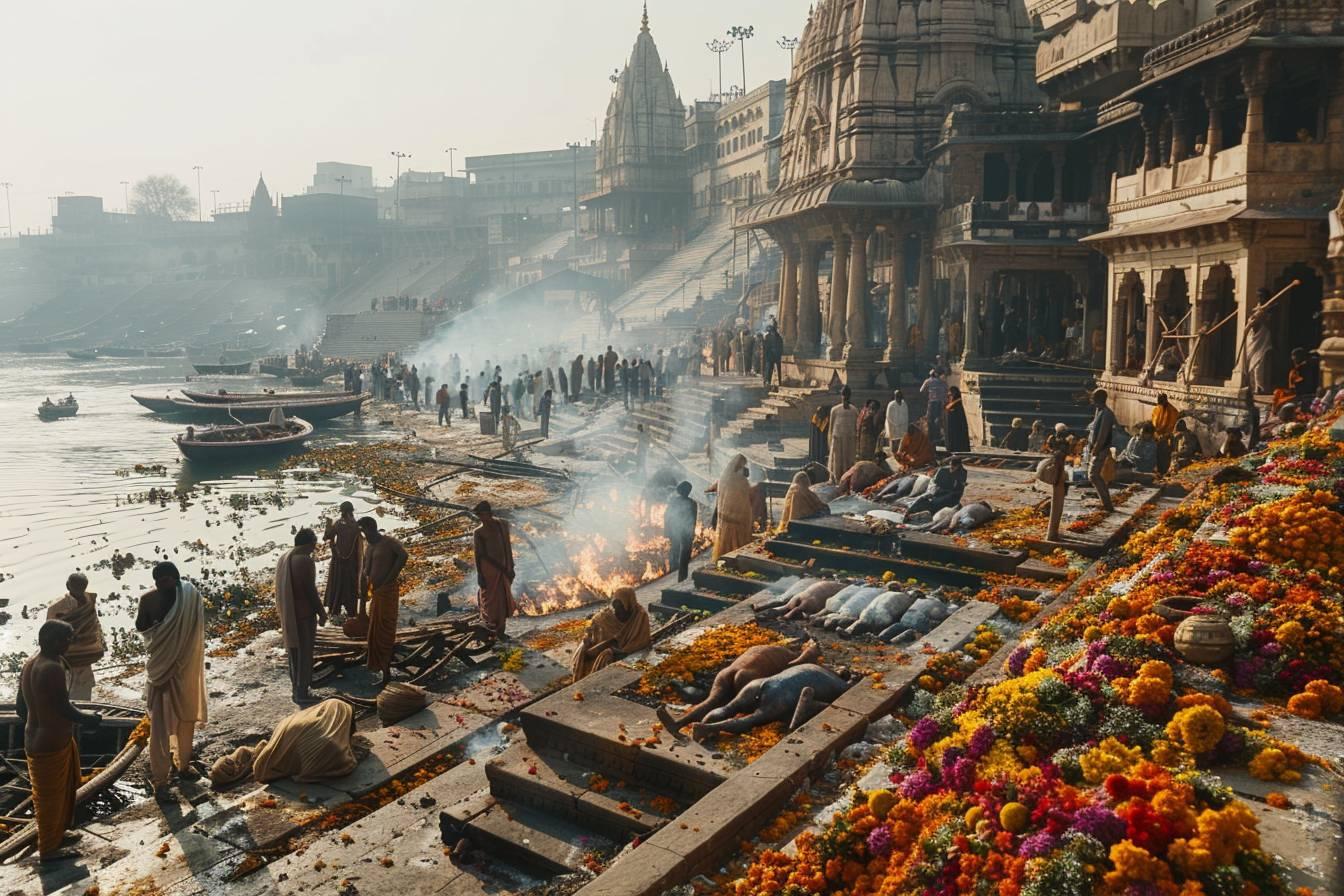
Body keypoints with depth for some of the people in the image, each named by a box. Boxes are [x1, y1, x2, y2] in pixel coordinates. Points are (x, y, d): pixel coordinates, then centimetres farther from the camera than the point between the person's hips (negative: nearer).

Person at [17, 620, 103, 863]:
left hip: (37, 739, 9)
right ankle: (49, 849, 22)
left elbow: (20, 706, 11)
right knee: (51, 797, 8)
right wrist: (89, 719, -5)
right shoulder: (52, 668, -27)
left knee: (60, 791, 24)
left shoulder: (30, 664, 3)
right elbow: (64, 708, -21)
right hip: (51, 743, -9)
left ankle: (56, 836, 40)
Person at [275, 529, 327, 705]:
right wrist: (321, 612, -8)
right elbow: (311, 591, -19)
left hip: (287, 613, 8)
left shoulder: (283, 557, 5)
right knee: (305, 654, 2)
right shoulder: (305, 561, -21)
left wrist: (285, 611, 21)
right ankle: (301, 693, 7)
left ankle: (295, 687, 28)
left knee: (293, 651, 18)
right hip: (304, 613, -8)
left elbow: (282, 587, 12)